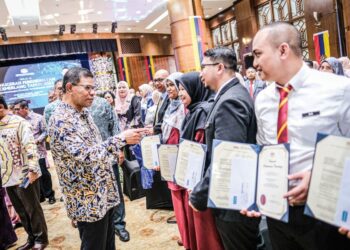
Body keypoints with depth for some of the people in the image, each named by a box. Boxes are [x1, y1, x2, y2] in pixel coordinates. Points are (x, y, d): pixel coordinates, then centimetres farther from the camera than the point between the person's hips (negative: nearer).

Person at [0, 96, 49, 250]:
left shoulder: (18, 122, -10)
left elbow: (30, 146, -17)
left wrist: (32, 169, -23)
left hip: (24, 175, -6)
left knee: (32, 209, 7)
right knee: (21, 211, 16)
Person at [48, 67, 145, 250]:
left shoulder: (83, 112, 9)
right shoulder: (60, 120, -21)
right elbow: (85, 155, -32)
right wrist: (121, 139, -32)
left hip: (104, 193, 9)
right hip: (87, 201, -8)